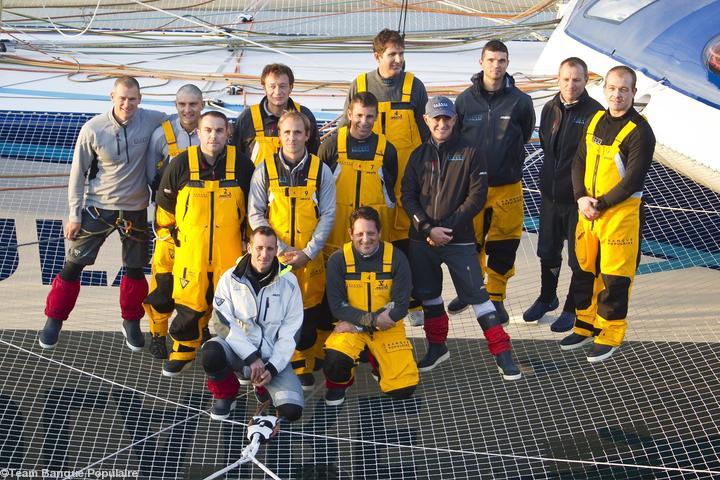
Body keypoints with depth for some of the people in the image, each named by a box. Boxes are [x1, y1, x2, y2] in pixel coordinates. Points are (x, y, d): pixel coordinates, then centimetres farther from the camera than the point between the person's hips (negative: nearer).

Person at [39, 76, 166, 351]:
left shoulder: (150, 121, -13)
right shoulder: (93, 129, -14)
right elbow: (78, 173, -6)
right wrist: (74, 214, -6)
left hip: (135, 210, 1)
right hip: (98, 207, -1)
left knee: (135, 269, 13)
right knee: (73, 264, 2)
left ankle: (132, 323, 32)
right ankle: (54, 320, 18)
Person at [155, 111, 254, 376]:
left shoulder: (242, 165, -5)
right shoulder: (181, 164, -6)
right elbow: (164, 204, 8)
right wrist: (170, 235, 11)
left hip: (230, 255, 0)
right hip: (190, 253, 0)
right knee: (189, 307, 7)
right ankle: (182, 353, 28)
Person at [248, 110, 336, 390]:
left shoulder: (321, 170, 3)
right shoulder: (264, 170, 1)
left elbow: (327, 215, 1)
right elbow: (255, 214, -1)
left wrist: (308, 252, -8)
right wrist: (280, 249, -10)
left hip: (310, 258, 0)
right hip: (273, 258, 0)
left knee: (308, 313, 3)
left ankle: (303, 368, 18)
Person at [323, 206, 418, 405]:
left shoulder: (396, 258, -10)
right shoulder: (338, 260, -10)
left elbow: (401, 306, -10)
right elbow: (337, 306, -10)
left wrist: (359, 322, -18)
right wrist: (372, 320, -22)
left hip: (387, 327, 1)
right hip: (351, 326, -1)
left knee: (403, 390, -10)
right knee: (335, 357, -34)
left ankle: (378, 362, 24)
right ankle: (337, 385, 4)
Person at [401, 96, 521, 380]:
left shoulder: (470, 153, -2)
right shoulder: (419, 155, 8)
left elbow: (477, 196, -8)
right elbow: (408, 196, 3)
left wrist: (447, 227, -13)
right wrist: (428, 228, -11)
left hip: (459, 239, -4)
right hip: (422, 240, 4)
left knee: (476, 293, -7)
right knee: (428, 294, 13)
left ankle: (502, 353, -2)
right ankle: (437, 347, 30)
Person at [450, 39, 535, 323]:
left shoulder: (520, 101, -6)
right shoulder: (465, 100, -3)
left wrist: (508, 163, 12)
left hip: (507, 187, -1)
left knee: (504, 246, 5)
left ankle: (496, 297, 21)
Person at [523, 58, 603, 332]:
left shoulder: (595, 113, -16)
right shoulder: (550, 109, 4)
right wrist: (551, 175, 14)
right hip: (550, 195, 6)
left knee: (579, 258, 8)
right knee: (547, 252, 20)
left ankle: (572, 309, 24)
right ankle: (547, 298, 40)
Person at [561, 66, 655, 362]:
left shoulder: (640, 132, -13)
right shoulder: (596, 120, 8)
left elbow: (632, 181, -17)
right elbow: (579, 162, 9)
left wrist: (599, 204, -15)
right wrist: (581, 198, -6)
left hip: (620, 213, -7)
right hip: (587, 209, 7)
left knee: (614, 277, 1)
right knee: (585, 269, 15)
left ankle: (610, 335, 13)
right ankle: (586, 326, 30)